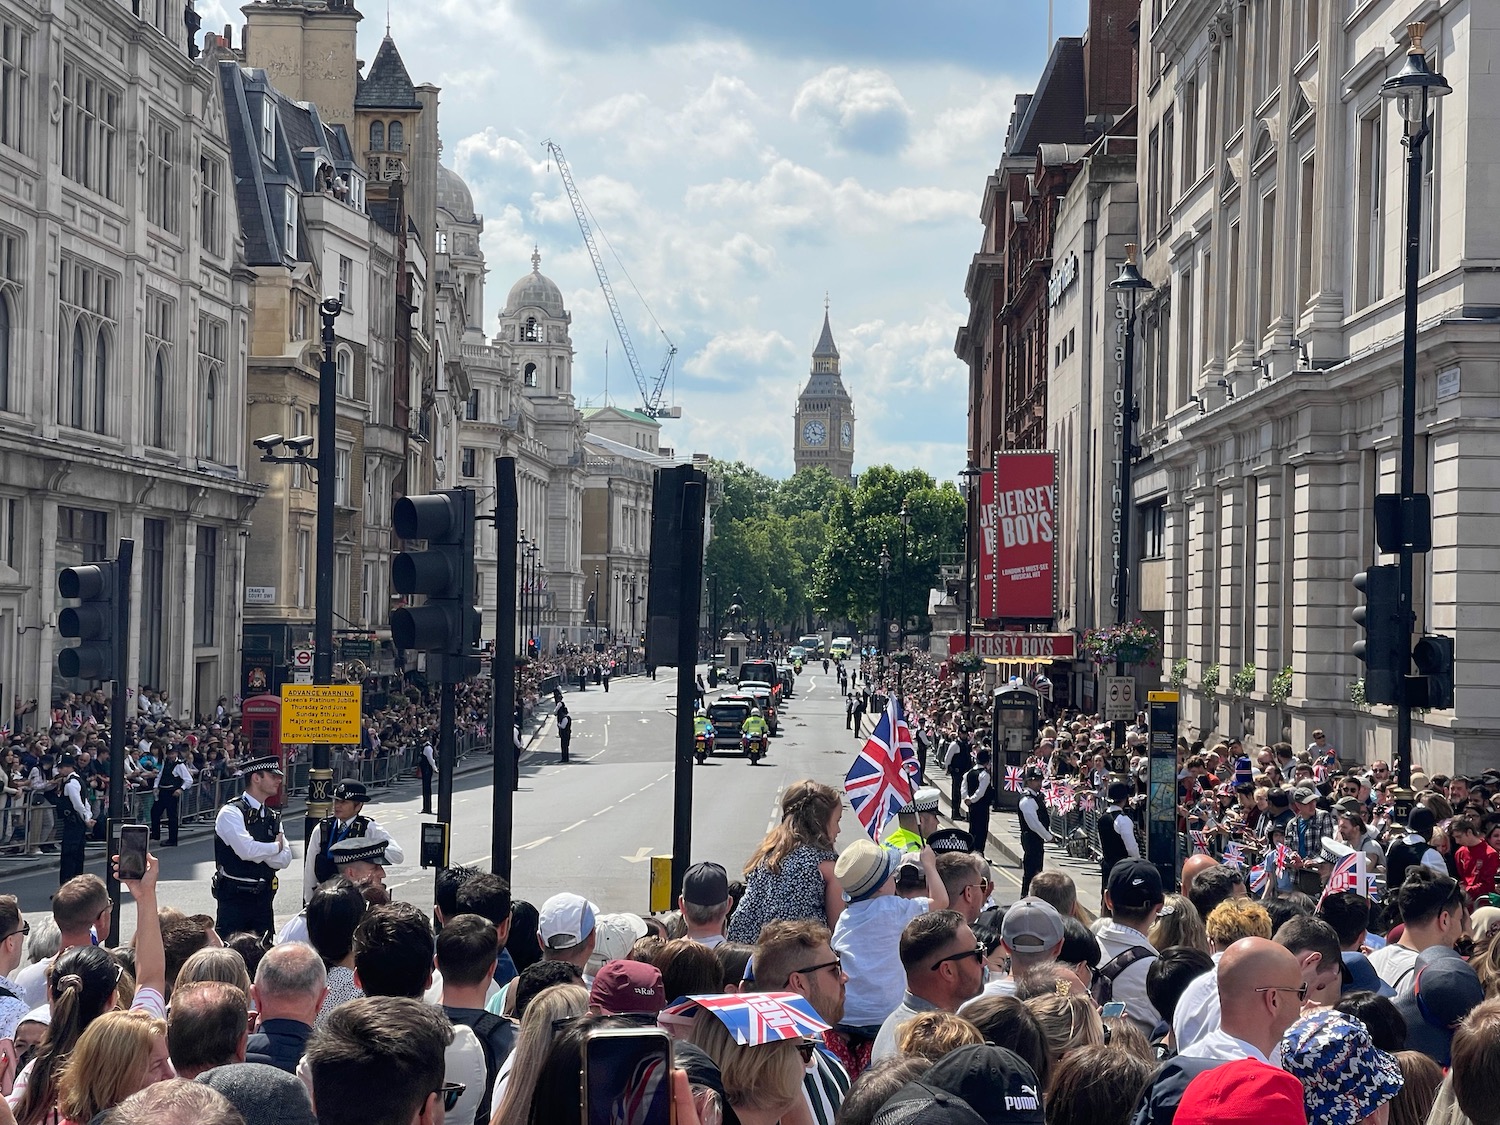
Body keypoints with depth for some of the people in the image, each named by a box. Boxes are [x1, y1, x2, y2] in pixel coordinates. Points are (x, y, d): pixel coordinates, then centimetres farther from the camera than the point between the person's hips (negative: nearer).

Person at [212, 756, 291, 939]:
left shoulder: (272, 816, 11)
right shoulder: (231, 812, -10)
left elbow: (284, 859, 2)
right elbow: (247, 849, -24)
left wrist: (260, 852, -14)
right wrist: (276, 847, -7)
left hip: (264, 896, 7)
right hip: (235, 896, -6)